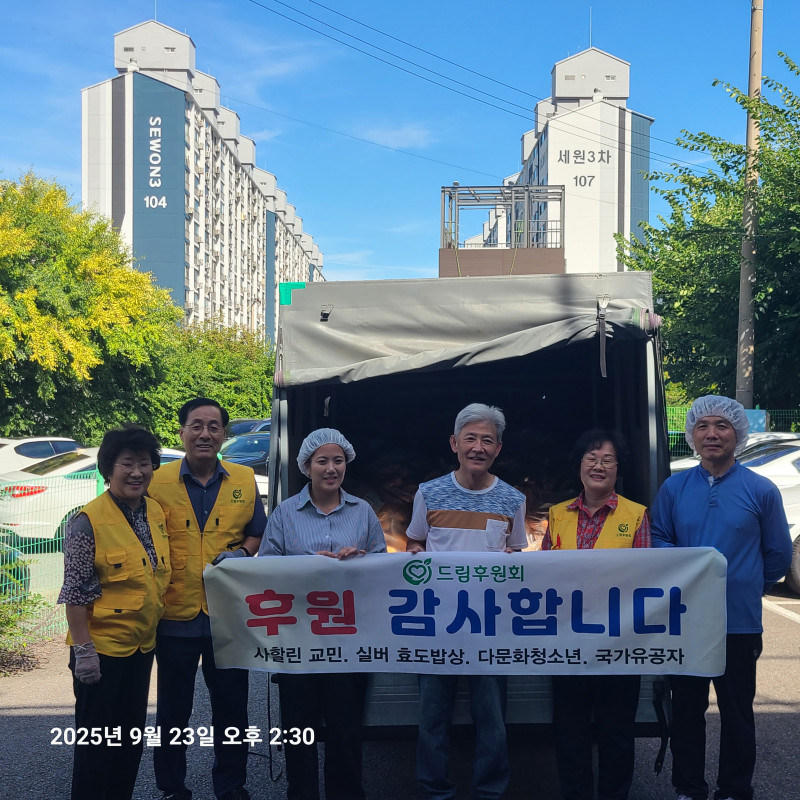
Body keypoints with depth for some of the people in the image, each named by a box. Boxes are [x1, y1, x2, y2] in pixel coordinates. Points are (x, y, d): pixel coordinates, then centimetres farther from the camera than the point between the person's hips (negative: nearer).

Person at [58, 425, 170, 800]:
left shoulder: (156, 513, 4)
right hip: (101, 647, -7)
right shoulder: (88, 520, -16)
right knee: (98, 740, 5)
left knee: (132, 736, 17)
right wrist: (83, 650, -17)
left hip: (141, 644, 7)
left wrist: (155, 628, 14)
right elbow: (75, 591, -15)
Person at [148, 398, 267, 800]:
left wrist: (241, 552, -8)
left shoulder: (244, 480, 3)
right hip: (176, 614, -1)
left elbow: (257, 533, 13)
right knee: (173, 709, 12)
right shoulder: (158, 482, -4)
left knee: (231, 706, 12)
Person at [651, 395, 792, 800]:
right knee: (686, 709, 11)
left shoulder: (760, 490, -3)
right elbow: (658, 539, 8)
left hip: (739, 622, -2)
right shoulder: (674, 488, 3)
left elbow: (778, 554, 5)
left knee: (736, 712, 9)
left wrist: (745, 588, 9)